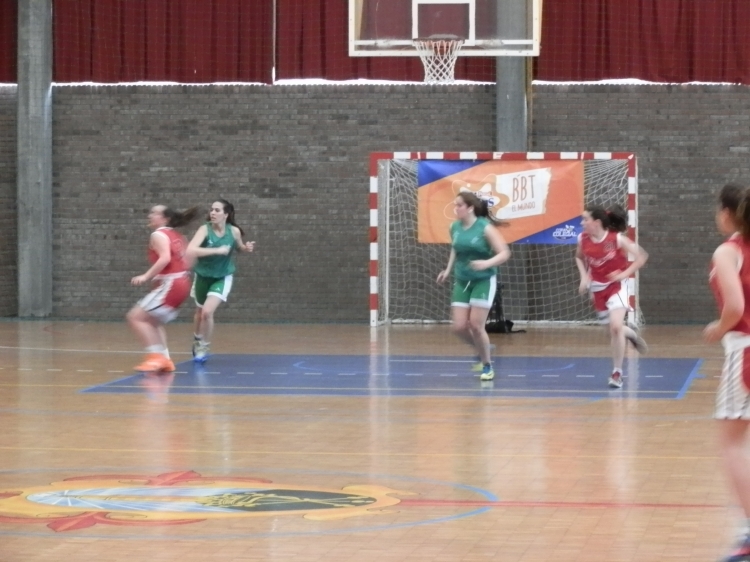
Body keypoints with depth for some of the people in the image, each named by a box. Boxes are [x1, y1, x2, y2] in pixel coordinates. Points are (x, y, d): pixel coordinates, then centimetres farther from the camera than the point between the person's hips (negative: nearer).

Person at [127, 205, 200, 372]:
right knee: (153, 321, 23)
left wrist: (146, 276, -25)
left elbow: (165, 258, -24)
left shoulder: (158, 234, -8)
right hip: (181, 284, 10)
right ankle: (164, 359, 17)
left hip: (170, 285, -10)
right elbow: (187, 261, 21)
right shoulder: (177, 236, 19)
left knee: (136, 316, -9)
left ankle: (156, 356, -16)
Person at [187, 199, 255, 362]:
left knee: (207, 312, -19)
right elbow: (190, 251, -39)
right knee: (200, 312, 20)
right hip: (203, 276, 1)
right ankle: (197, 341, 51)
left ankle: (204, 348, 6)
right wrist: (217, 250, -42)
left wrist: (247, 247, -15)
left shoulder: (234, 231, -15)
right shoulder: (205, 229, -23)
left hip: (222, 278, -1)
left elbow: (240, 247, 8)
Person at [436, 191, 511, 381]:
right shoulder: (455, 228, 1)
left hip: (483, 281, -5)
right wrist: (448, 270, 11)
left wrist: (487, 263, -34)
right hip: (462, 281, 5)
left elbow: (504, 253, -18)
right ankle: (482, 350, 26)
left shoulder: (485, 228, -16)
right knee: (459, 327, -3)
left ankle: (487, 366, 9)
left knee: (476, 325, -11)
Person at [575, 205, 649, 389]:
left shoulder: (617, 239, -19)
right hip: (597, 288, 5)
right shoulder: (583, 239, -8)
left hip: (616, 286, -5)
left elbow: (642, 256, -12)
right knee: (612, 330, 11)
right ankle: (631, 333, 49)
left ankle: (617, 373, -9)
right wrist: (584, 277, 0)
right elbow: (579, 257, 15)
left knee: (616, 326, -22)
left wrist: (625, 273, -20)